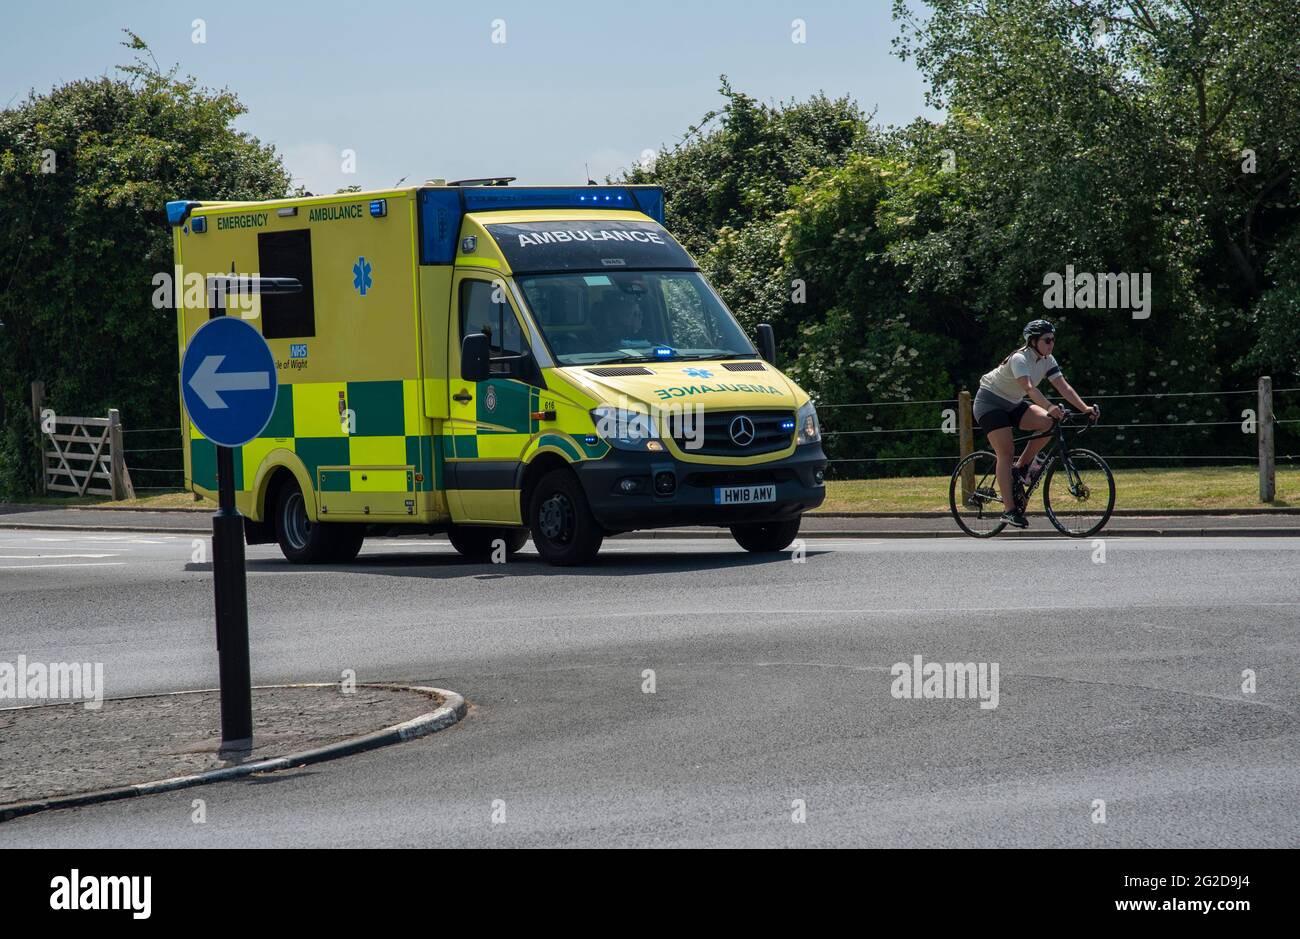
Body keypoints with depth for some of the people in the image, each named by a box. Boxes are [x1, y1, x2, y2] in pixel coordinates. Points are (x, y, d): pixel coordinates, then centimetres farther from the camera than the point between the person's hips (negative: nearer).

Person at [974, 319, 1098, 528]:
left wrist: (1085, 408, -23)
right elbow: (1029, 388, -41)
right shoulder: (1020, 359, -26)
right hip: (990, 402, -8)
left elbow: (1064, 387, -10)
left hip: (1012, 404, 8)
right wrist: (1050, 407, -55)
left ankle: (1021, 468, -2)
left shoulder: (1047, 360, -3)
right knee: (1006, 453, -18)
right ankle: (1009, 509, -19)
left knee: (1048, 422, -17)